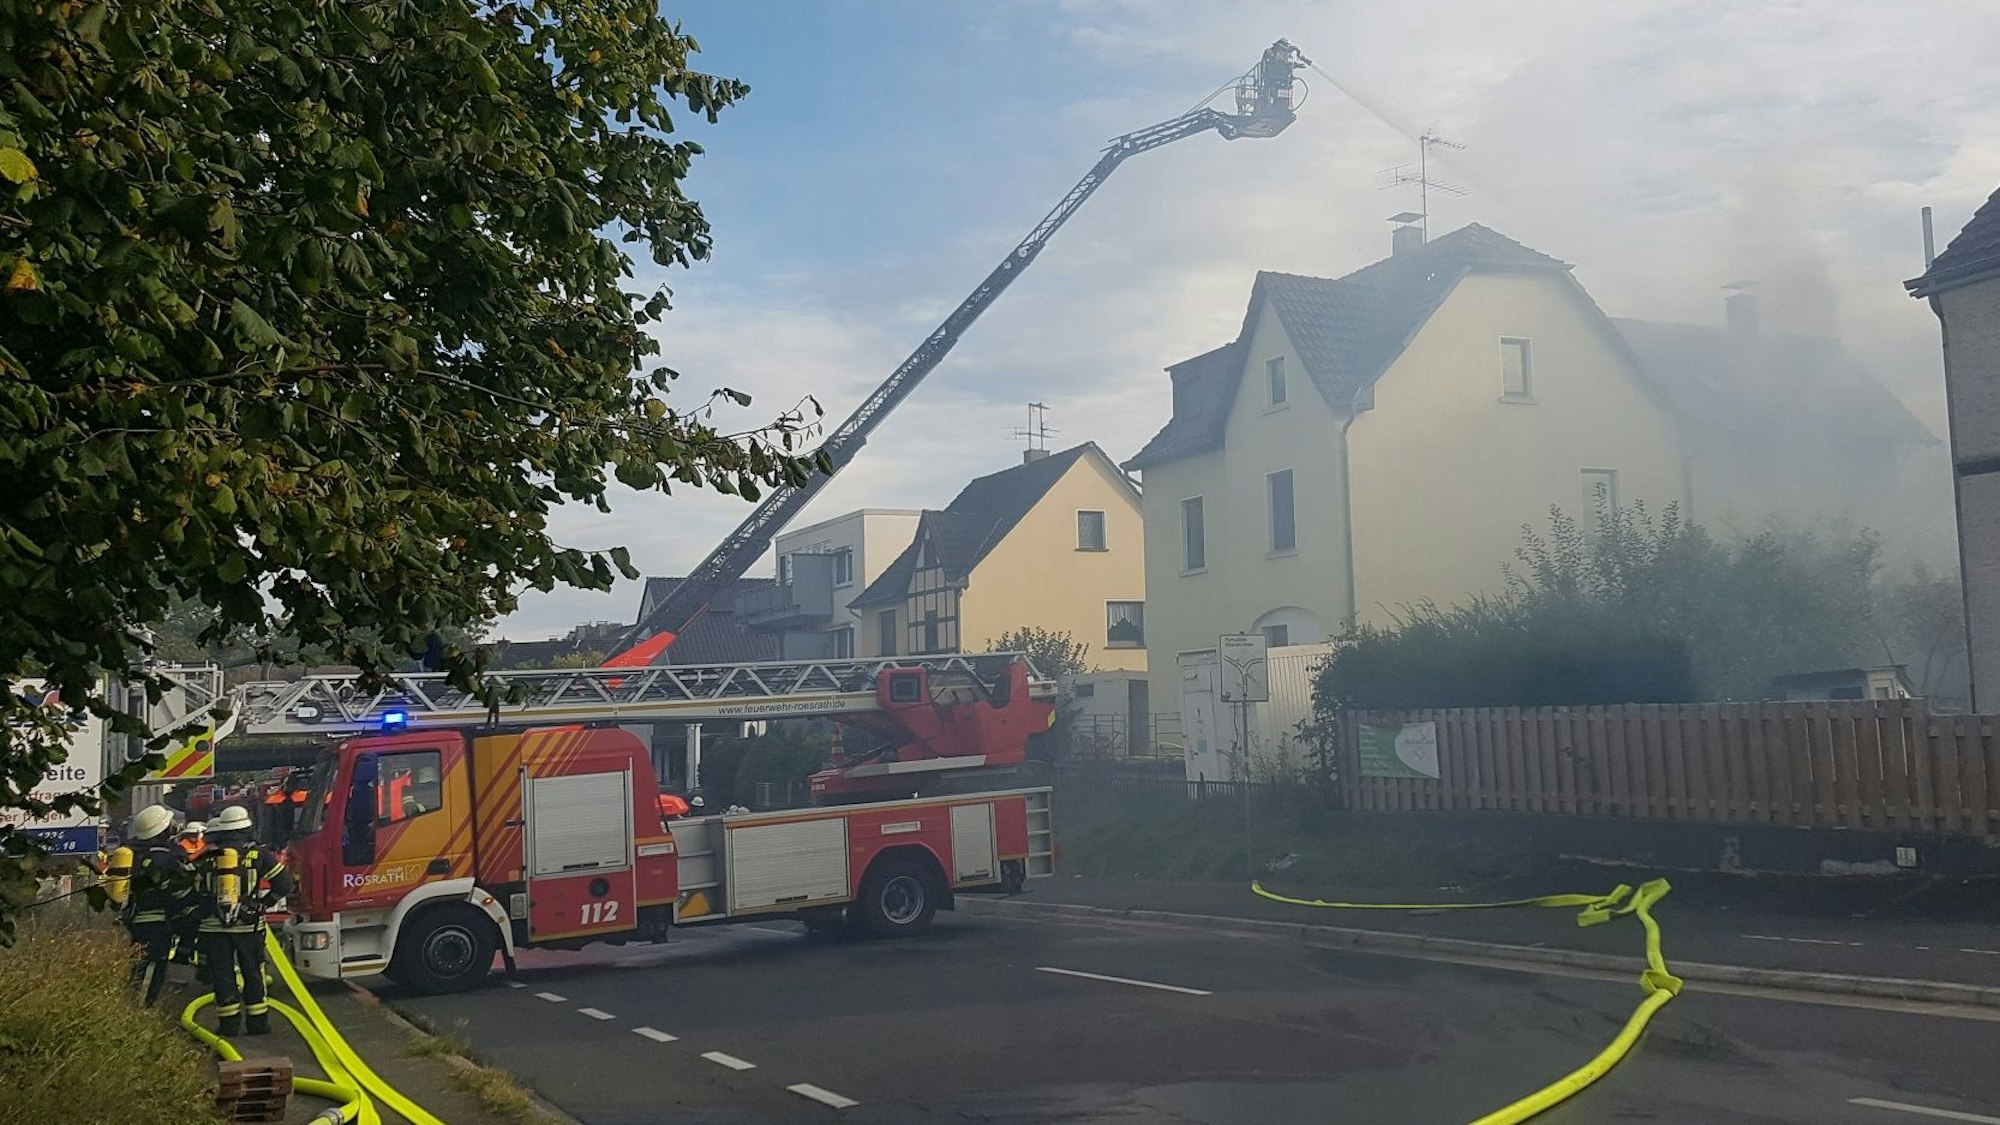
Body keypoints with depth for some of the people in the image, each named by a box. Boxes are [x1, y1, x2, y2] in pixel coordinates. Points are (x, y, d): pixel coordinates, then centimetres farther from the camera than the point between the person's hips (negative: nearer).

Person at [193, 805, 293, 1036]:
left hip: (214, 927, 1)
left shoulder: (208, 857, 3)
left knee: (222, 975, 7)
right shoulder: (258, 854, -2)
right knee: (253, 974, 9)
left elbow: (195, 892, 9)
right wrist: (264, 902, 12)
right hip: (249, 925, -1)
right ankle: (257, 1022, 12)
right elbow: (284, 885, -2)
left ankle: (229, 1023, 7)